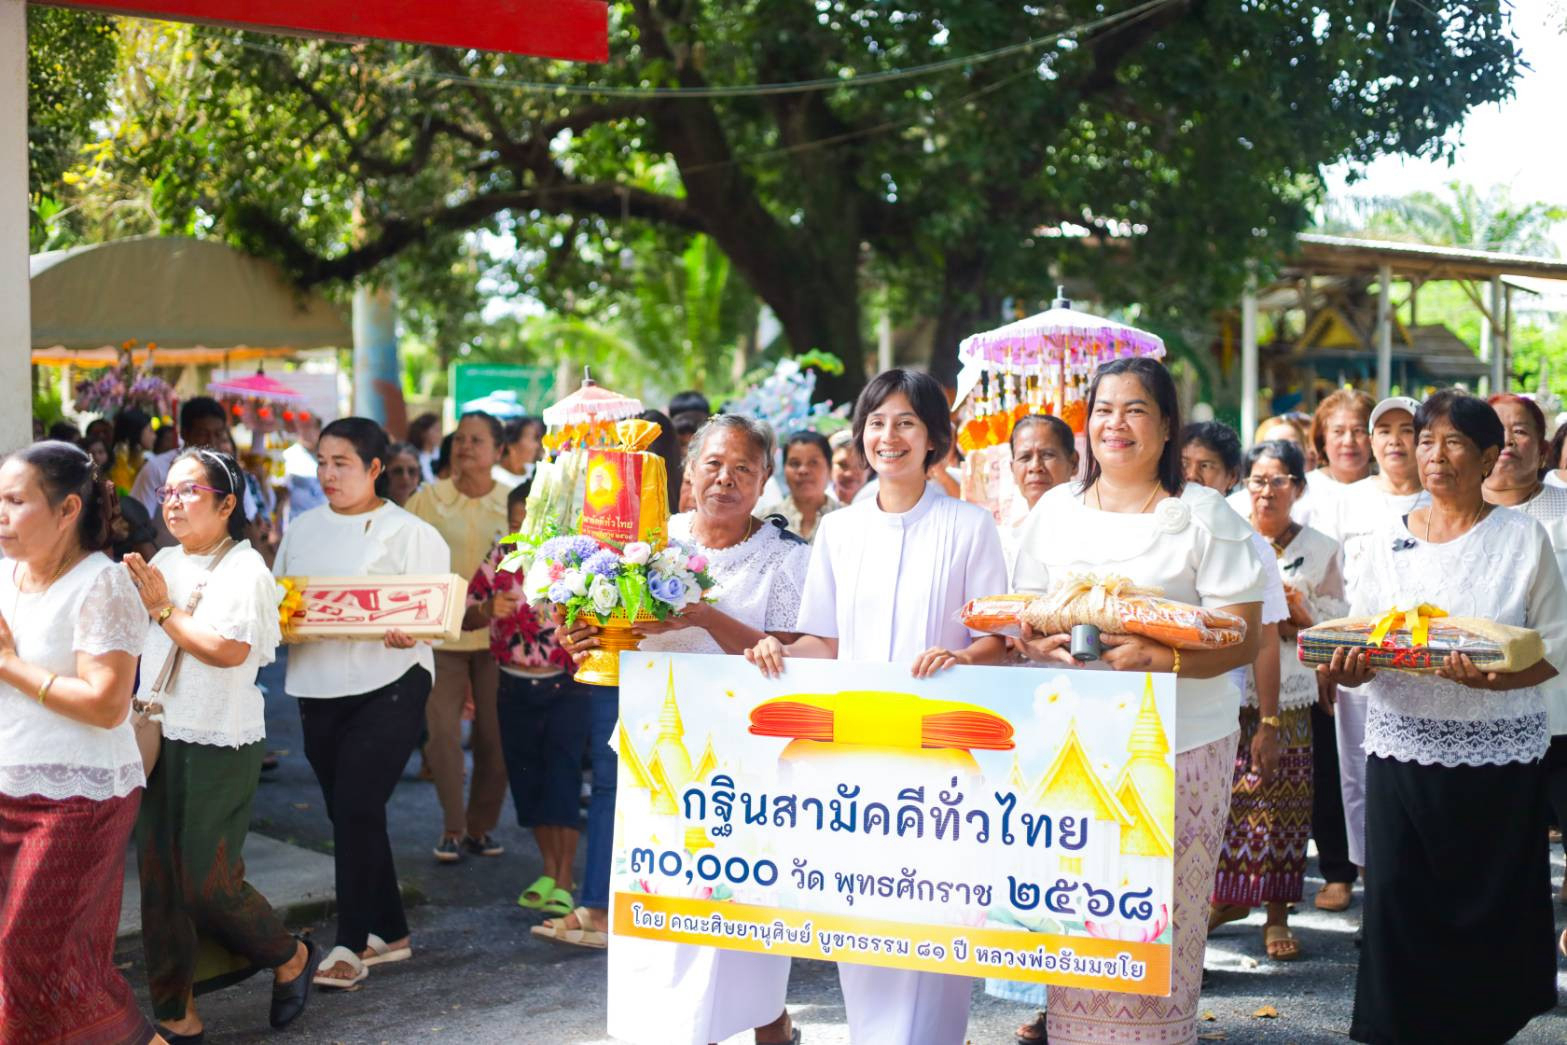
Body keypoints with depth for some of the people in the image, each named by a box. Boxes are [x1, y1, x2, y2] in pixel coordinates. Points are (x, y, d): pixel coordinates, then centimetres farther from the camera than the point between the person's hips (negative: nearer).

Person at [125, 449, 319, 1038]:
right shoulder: (162, 564, 13)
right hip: (159, 739, 7)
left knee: (207, 881, -6)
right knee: (158, 879, 5)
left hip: (219, 745, -7)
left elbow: (228, 648, -21)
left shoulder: (243, 568, -8)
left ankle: (290, 959, 21)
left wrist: (163, 610, -13)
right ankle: (175, 1015, 14)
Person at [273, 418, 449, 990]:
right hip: (318, 689, 6)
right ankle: (390, 933, 25)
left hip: (387, 686, -6)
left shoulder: (410, 533, -2)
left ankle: (350, 945, -5)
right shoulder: (303, 528, 14)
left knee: (357, 810, -12)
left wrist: (408, 631, -28)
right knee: (351, 815, 12)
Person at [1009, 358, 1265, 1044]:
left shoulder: (1204, 516, 1)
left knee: (1163, 921, -5)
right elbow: (1022, 621, 15)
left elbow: (1243, 641, -4)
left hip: (1180, 745, -3)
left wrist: (1157, 657, -20)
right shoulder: (1055, 510, 13)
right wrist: (1044, 645, -8)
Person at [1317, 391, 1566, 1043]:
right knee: (1399, 898, 0)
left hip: (1495, 753, -2)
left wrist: (1492, 678, -21)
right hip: (1402, 745, 2)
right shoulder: (1390, 537, 8)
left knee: (1488, 905, 2)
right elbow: (1358, 637, 10)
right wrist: (1348, 667, -13)